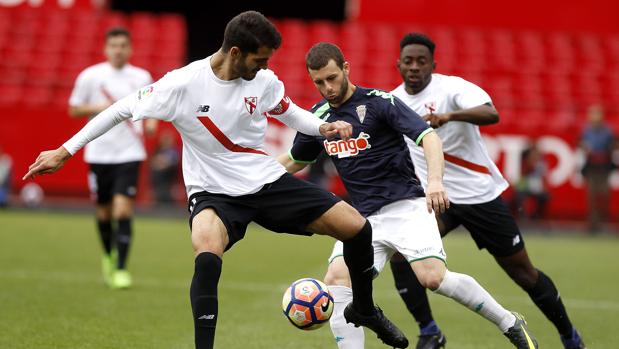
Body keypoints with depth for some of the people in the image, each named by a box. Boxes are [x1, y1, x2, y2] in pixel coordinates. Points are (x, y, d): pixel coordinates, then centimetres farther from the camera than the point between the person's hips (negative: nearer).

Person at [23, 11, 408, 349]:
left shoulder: (264, 81, -6)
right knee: (207, 256, -37)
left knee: (356, 226, -3)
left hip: (268, 181, 4)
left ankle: (364, 310, 24)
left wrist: (323, 127, -7)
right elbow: (122, 110, -9)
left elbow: (289, 112, 15)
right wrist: (64, 152, -9)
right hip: (214, 192, -4)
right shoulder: (182, 84, -19)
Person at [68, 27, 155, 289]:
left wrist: (150, 121, -4)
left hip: (129, 153, -1)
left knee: (123, 210, -14)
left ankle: (121, 268, -12)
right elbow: (74, 109, 5)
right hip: (99, 153, 1)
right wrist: (98, 107, -12)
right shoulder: (90, 76, -1)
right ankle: (108, 255, 37)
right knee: (104, 211, 11)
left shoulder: (142, 78, 3)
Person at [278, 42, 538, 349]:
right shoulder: (318, 117, 8)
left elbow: (428, 137, -19)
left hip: (405, 206, -5)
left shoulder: (379, 102, -9)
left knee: (433, 278, -22)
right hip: (363, 217, 6)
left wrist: (435, 180, -36)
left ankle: (510, 324, -2)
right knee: (336, 280, -17)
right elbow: (294, 161, 27)